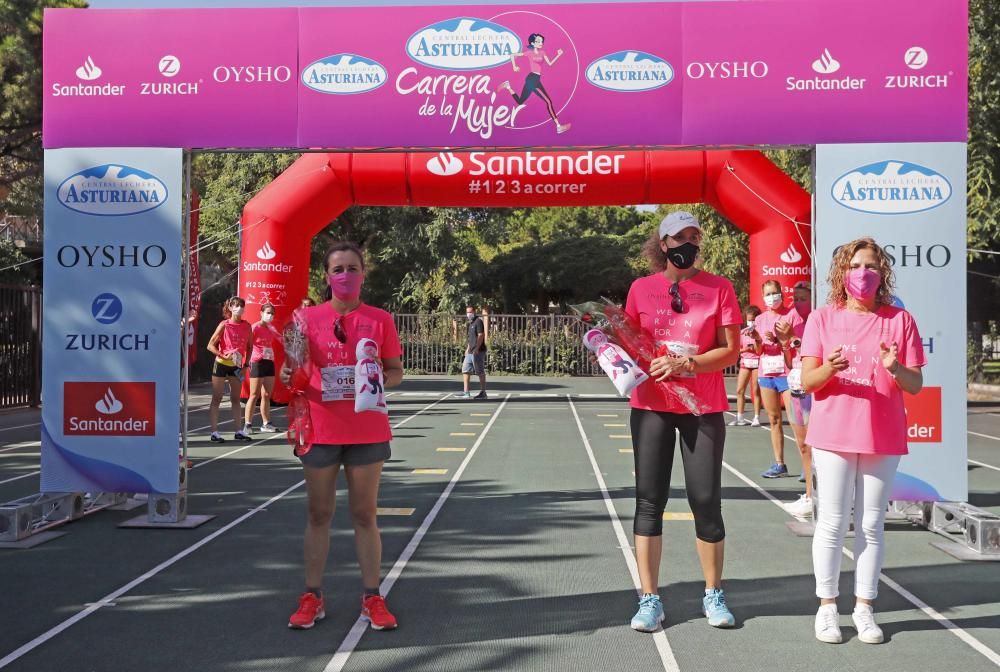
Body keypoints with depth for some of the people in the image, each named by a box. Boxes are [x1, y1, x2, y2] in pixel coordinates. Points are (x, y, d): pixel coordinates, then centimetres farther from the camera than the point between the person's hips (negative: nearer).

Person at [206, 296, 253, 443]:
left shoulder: (247, 326, 1)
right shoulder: (224, 324, -10)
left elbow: (249, 347, 10)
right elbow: (210, 345, -11)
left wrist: (246, 364, 2)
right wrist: (223, 356, -23)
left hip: (237, 366, 4)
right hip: (221, 365, -4)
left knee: (236, 399, 10)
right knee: (216, 399, 0)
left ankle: (238, 432, 16)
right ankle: (214, 432, 3)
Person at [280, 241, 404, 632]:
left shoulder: (379, 320, 1)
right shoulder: (308, 318, 2)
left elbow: (396, 372, 7)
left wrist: (378, 379, -15)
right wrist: (288, 375, -14)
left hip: (367, 433, 0)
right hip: (321, 431, 1)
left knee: (365, 514, 6)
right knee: (318, 513, 8)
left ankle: (372, 598, 14)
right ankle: (312, 597, 17)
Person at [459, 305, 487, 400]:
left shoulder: (478, 321, -10)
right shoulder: (471, 323, 18)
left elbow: (480, 336, -18)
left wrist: (476, 349, -23)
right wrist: (468, 348, 24)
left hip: (478, 352, -10)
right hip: (470, 352, 10)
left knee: (480, 372, -2)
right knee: (465, 371, 7)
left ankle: (483, 393, 5)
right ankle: (466, 392, 9)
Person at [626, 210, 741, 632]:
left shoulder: (718, 288, -1)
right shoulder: (641, 289, 4)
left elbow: (731, 351, -4)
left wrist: (685, 363, -16)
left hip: (703, 407, -1)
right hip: (651, 405, 1)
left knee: (706, 501, 2)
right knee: (649, 500, 2)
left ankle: (713, 594, 20)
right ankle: (649, 598, 11)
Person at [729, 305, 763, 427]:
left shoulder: (759, 332, -4)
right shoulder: (743, 332, 8)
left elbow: (759, 350, -10)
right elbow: (737, 349, 10)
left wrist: (755, 338, -20)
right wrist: (745, 349, -9)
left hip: (757, 362, -4)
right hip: (745, 362, 4)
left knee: (756, 391, -2)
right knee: (740, 390, 0)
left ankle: (756, 418, 3)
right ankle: (740, 418, 5)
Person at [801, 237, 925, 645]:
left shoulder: (899, 320, 4)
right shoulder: (822, 319, 2)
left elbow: (916, 385, 2)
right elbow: (808, 381, -3)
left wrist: (895, 369, -19)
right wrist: (829, 369, -24)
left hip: (883, 438, 1)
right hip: (834, 435, -1)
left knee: (871, 525, 5)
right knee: (832, 523, 2)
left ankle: (864, 607, 13)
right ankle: (827, 607, 10)